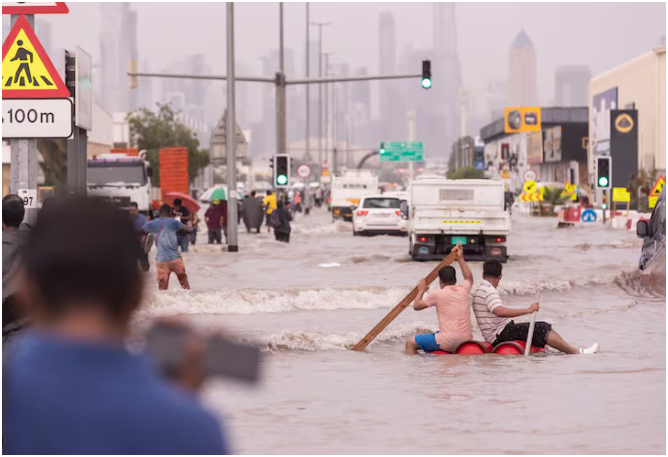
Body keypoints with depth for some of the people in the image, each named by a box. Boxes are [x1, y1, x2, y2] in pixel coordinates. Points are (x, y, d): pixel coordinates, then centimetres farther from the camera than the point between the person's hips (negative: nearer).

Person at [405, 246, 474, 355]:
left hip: (449, 343, -7)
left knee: (410, 344, 3)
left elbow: (417, 306, 4)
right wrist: (460, 258, 36)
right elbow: (469, 278, 33)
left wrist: (421, 291, 21)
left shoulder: (439, 295, -7)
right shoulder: (464, 290, 7)